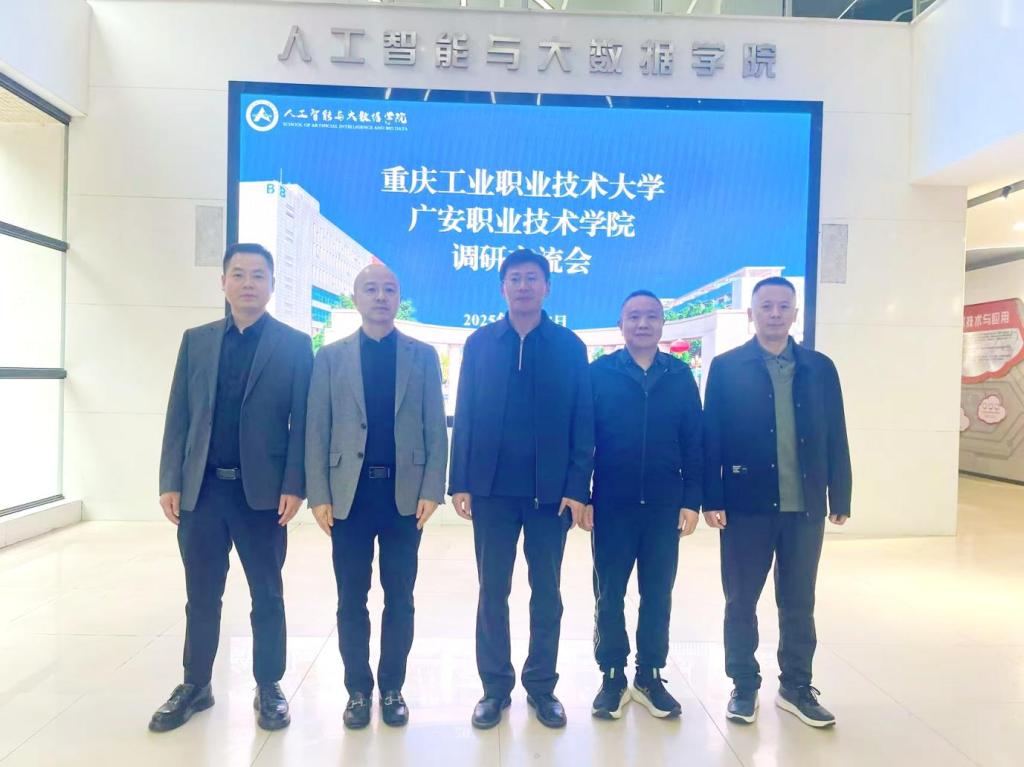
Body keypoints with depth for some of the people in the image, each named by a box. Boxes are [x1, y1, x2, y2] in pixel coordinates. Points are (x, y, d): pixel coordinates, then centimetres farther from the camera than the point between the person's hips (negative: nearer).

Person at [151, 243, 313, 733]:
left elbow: (301, 421, -4)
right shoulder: (196, 340, 9)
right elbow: (179, 416, 7)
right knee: (201, 596, 14)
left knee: (267, 596, 10)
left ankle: (269, 689, 25)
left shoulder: (294, 345, 0)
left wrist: (294, 486, -11)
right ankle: (195, 686, 32)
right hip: (201, 489, 3)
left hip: (262, 491, -3)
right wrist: (170, 482, 1)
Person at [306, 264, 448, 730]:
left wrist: (431, 490, -6)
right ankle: (358, 689, 24)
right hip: (349, 492, 0)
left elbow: (435, 429, 2)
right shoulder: (331, 357, 6)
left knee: (399, 598, 9)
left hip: (404, 492, 0)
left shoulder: (423, 356, 5)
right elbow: (317, 430, 2)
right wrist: (319, 495, -5)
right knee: (352, 599, 8)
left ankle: (392, 688, 24)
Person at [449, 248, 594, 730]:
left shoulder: (570, 346, 2)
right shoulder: (480, 343, 5)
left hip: (551, 490, 0)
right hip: (492, 487, 1)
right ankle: (495, 687, 25)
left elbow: (583, 422, -1)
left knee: (546, 593, 11)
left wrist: (577, 487, -8)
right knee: (493, 592, 10)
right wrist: (460, 483, -3)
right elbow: (465, 415, 3)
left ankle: (541, 686, 27)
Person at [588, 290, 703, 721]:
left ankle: (650, 677, 27)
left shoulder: (680, 375, 4)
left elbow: (694, 441, 4)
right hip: (612, 504, -1)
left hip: (665, 505, 2)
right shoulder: (598, 373, -1)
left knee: (657, 595, 11)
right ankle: (612, 677, 24)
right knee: (609, 595, 9)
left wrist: (692, 500, -1)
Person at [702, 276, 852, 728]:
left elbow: (835, 437, 7)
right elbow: (712, 437, -5)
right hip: (747, 503, -2)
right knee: (741, 601, 9)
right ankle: (744, 686, 25)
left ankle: (796, 687, 30)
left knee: (799, 602, 14)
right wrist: (712, 499, -10)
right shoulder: (726, 367, -2)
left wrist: (840, 497, 5)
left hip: (805, 505, 3)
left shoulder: (820, 368, 7)